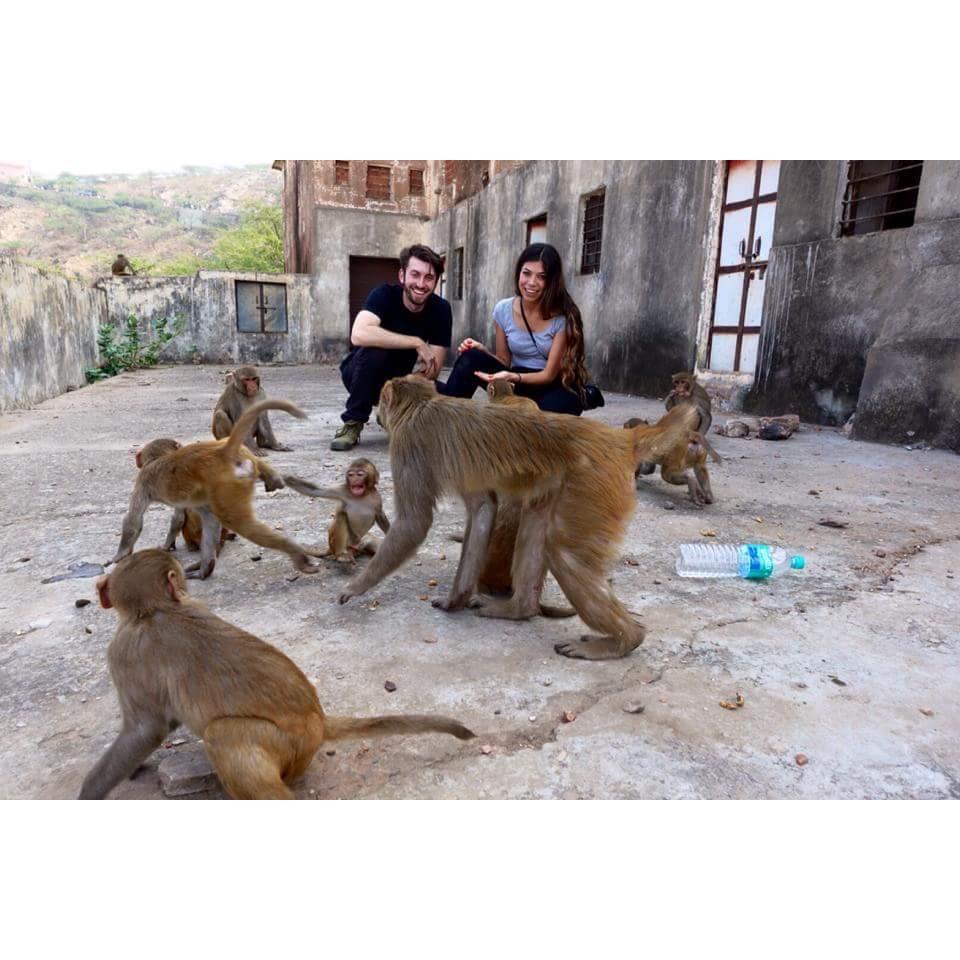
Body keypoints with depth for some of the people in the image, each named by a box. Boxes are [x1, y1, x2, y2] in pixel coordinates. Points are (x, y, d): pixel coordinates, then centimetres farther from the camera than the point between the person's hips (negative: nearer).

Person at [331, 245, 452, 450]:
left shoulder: (440, 309, -13)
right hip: (359, 373, -3)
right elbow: (359, 335, -41)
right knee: (373, 350, -35)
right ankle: (353, 423, -16)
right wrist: (417, 343, -37)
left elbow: (432, 371, -15)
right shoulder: (384, 294, -21)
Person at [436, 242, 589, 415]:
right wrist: (482, 350, -17)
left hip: (555, 388, -3)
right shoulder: (503, 310, -2)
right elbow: (504, 361, 4)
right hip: (518, 386, 4)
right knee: (471, 358, -20)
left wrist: (513, 377, -31)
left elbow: (549, 375, -14)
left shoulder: (564, 316, -14)